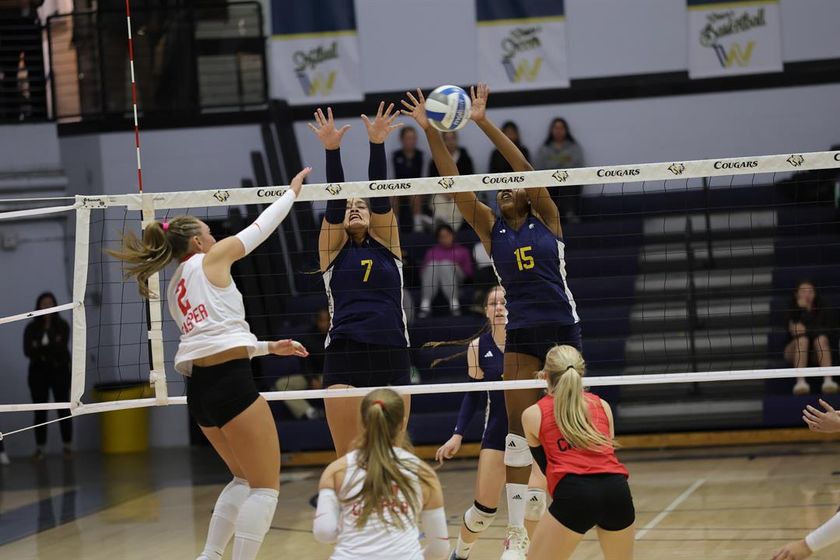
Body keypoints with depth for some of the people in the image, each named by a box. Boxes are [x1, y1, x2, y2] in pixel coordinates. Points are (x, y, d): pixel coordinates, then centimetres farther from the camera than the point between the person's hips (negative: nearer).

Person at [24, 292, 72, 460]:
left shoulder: (62, 326, 1)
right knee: (40, 411, -1)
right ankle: (39, 448, -1)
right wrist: (51, 348, -17)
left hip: (60, 372, -1)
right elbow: (27, 351, -9)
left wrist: (40, 348, -17)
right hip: (38, 372, 1)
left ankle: (68, 446, 3)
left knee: (64, 409, -2)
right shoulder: (31, 328, 3)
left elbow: (62, 347, -12)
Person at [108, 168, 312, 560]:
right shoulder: (209, 260, 2)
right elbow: (261, 227, 11)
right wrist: (292, 191, 25)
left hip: (199, 389, 8)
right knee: (266, 486, -3)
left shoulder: (175, 290, 22)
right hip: (230, 382, -8)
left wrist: (270, 347, 30)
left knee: (244, 479, 21)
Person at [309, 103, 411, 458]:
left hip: (392, 358, 1)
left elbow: (380, 196, 2)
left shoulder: (387, 246, 14)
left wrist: (377, 145, -12)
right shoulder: (333, 251, 12)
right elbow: (333, 202, -1)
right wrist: (332, 150, -15)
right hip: (344, 359, -1)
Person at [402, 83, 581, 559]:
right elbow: (455, 184, -3)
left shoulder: (547, 218, 1)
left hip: (563, 328, -2)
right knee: (519, 428, -2)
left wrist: (485, 123, -18)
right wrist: (431, 132, -13)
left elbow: (526, 167, -11)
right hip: (521, 334, 2)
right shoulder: (491, 228, 7)